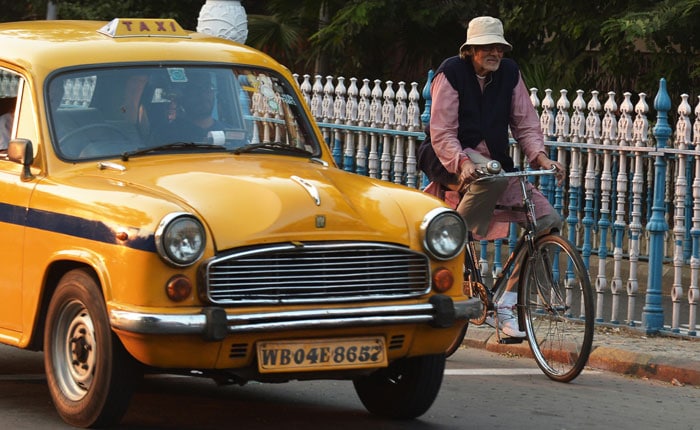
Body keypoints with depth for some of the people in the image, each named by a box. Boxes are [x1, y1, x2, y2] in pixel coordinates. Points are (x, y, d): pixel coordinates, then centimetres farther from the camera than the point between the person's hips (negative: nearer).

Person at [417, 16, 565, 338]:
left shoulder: (509, 73, 3)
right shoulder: (451, 73, -11)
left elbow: (525, 124, 3)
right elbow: (441, 132, -17)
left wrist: (540, 156, -16)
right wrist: (462, 163, -35)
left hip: (494, 158, 6)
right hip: (448, 158, -6)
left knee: (548, 221, -11)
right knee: (494, 175, -41)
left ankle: (506, 304, -7)